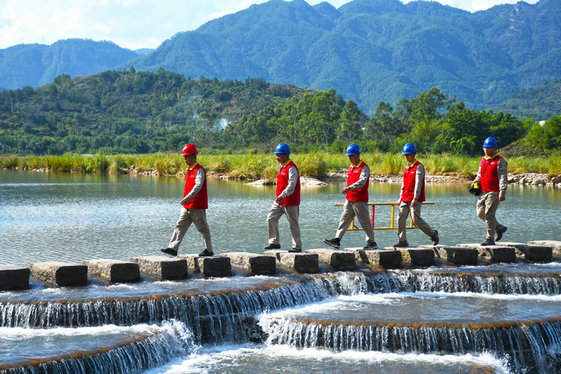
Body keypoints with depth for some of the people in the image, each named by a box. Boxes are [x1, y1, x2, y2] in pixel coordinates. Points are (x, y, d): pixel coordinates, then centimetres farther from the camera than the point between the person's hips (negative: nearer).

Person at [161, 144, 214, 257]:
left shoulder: (199, 170, -13)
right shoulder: (188, 170, 15)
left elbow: (198, 186, -25)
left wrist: (187, 197, -34)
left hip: (198, 206, -9)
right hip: (187, 206, 9)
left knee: (203, 228, 1)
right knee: (180, 226, 2)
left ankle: (209, 250, 12)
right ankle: (173, 248, 0)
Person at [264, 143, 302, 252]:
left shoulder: (291, 168, -16)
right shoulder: (283, 167, 14)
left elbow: (291, 185, -25)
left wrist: (283, 195, -36)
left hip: (290, 202, -9)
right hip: (279, 201, 9)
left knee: (293, 224, 0)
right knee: (271, 218, 2)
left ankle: (297, 247, 9)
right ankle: (275, 242, 8)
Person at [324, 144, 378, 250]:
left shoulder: (364, 167, -10)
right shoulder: (351, 168, 17)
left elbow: (362, 182, -24)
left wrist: (349, 188, -34)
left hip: (360, 200, -8)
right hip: (349, 199, 8)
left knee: (365, 221, -2)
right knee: (344, 219, 3)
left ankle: (372, 242, 6)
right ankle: (337, 240, 0)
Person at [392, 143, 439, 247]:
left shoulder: (419, 167, -8)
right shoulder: (406, 167, 17)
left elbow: (418, 183, -16)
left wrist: (415, 198, -23)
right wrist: (400, 198, 18)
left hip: (415, 199, -8)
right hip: (405, 199, 8)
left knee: (416, 219, -9)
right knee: (400, 219, 0)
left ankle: (433, 234, 9)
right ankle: (402, 241, 6)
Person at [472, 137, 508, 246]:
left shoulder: (500, 161, -5)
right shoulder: (483, 160, 18)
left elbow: (503, 178, -12)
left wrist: (502, 192, -21)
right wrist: (474, 184, 15)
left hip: (494, 192, -8)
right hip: (483, 192, 8)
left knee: (489, 214, -10)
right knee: (481, 213, 8)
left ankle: (490, 239, -3)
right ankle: (499, 228, 24)